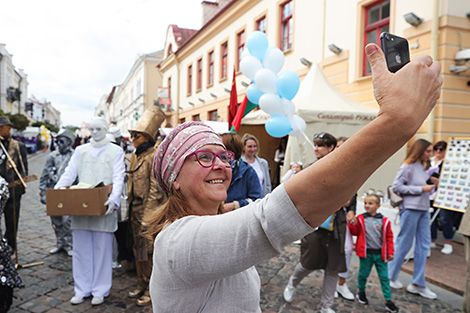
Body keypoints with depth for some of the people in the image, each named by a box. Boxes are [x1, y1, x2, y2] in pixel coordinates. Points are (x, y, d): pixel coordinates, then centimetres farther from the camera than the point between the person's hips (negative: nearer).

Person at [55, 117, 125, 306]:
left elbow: (118, 178, -4)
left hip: (103, 208, -3)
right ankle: (82, 290, 22)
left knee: (102, 250, 3)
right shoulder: (80, 150, 16)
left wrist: (114, 199, -21)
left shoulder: (115, 151, 5)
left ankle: (100, 291, 16)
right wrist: (56, 191, -7)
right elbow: (69, 174, 10)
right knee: (81, 250, 8)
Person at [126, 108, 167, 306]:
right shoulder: (136, 154, 13)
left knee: (149, 250, 1)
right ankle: (142, 286, 32)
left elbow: (156, 189, -18)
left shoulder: (155, 156, -14)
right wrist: (131, 208, 18)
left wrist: (148, 213, -19)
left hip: (149, 209, -9)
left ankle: (151, 290, 15)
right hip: (136, 208, 9)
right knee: (138, 249, 17)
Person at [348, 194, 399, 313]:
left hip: (380, 254, 0)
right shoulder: (360, 219, -1)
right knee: (363, 274, 11)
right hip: (366, 253, 0)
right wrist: (351, 224, -18)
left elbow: (389, 237, 4)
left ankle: (388, 301, 18)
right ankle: (361, 292, 36)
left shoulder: (384, 221, -1)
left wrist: (390, 252, 2)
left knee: (384, 277, 6)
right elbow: (355, 232, 1)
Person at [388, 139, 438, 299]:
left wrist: (431, 185, 2)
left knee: (424, 245, 9)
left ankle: (418, 284, 19)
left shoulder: (423, 167, 13)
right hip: (410, 209, -8)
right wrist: (421, 189, -16)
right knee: (404, 244, 1)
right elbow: (396, 186, -16)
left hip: (423, 209, 8)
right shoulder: (408, 167, -11)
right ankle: (391, 277, 19)